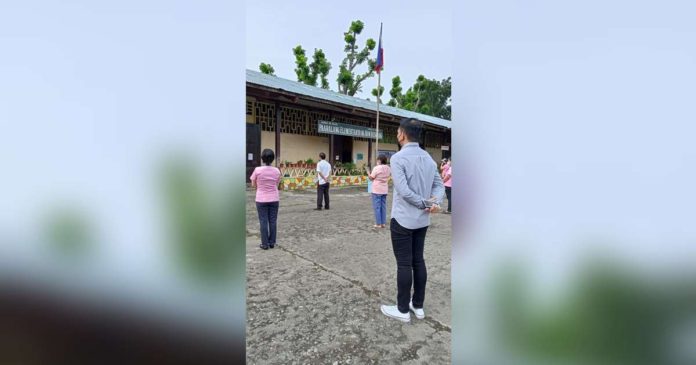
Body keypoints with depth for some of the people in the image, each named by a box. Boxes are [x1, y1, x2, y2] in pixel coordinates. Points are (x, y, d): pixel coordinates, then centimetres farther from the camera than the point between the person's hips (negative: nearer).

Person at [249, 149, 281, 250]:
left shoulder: (257, 170, -11)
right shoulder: (277, 171, -4)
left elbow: (253, 185, -1)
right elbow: (277, 184, 6)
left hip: (261, 200, -2)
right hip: (274, 199, 2)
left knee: (263, 222, 6)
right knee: (272, 221, 10)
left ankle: (265, 244, 11)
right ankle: (272, 242, 18)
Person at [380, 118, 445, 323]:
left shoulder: (398, 158, -15)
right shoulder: (428, 158, 8)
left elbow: (403, 191, -22)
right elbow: (439, 184, 4)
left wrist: (425, 204, -11)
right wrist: (435, 202, -12)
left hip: (403, 219, -7)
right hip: (422, 220, 7)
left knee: (404, 264, 2)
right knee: (418, 261, 15)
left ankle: (403, 310, 15)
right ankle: (418, 306, 26)